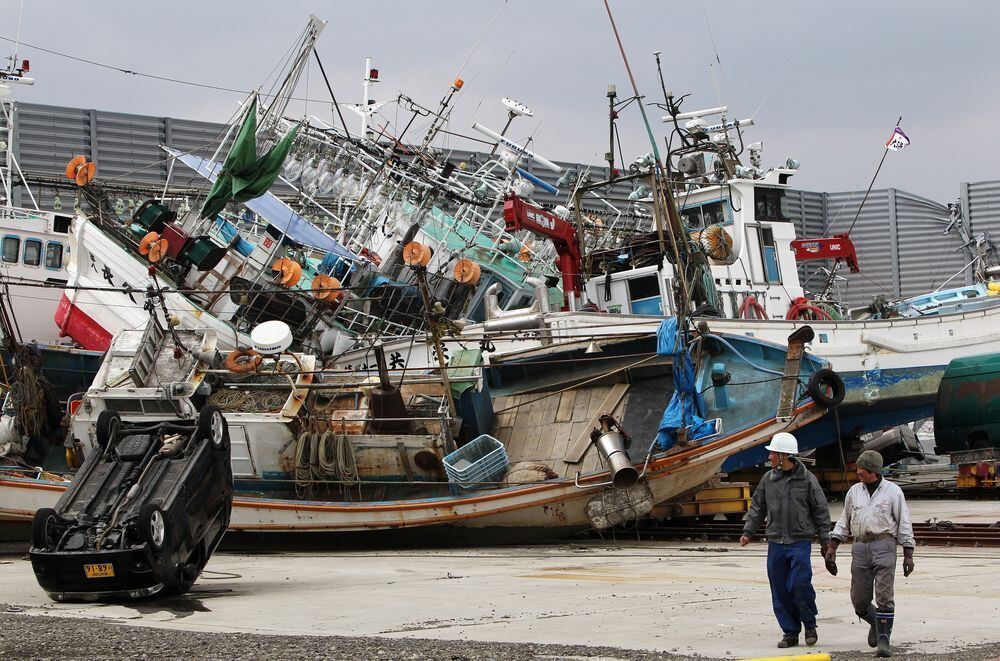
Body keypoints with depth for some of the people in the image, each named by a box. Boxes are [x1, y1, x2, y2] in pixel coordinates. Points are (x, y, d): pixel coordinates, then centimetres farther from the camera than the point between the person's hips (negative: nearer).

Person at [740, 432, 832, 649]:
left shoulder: (807, 479, -2)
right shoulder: (768, 479, 8)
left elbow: (821, 511, 3)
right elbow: (757, 508, 16)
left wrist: (825, 540, 1)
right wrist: (748, 531, 7)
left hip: (800, 542, -4)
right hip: (775, 543, 4)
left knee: (800, 585, -12)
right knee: (780, 590, 4)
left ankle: (810, 625, 10)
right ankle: (790, 632, 14)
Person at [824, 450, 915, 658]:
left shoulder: (893, 491, 2)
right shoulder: (854, 491, 14)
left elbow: (904, 524, 3)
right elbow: (844, 521, 20)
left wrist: (908, 555, -2)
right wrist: (832, 547, 11)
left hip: (884, 546, -4)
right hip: (860, 547, 4)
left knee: (884, 596, -9)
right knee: (859, 599, 4)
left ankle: (884, 639, -4)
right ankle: (875, 623, 31)